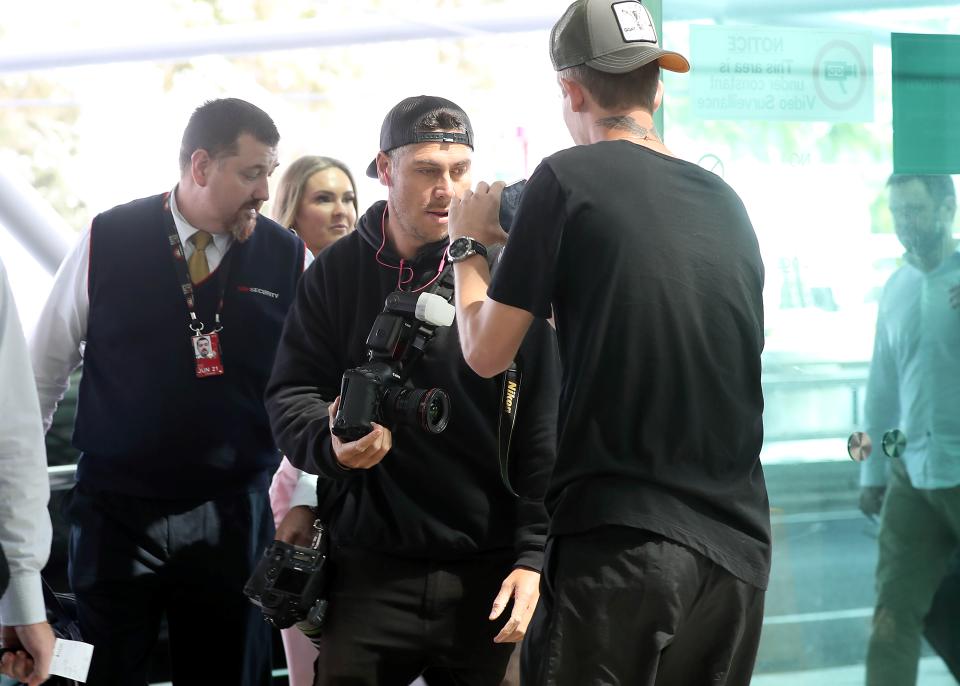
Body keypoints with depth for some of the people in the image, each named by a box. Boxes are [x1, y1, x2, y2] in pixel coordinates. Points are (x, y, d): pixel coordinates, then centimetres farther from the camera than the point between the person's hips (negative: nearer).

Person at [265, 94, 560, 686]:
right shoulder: (337, 273, 5)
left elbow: (542, 432, -2)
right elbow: (291, 393, 4)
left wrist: (532, 557, -9)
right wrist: (330, 442, -19)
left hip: (487, 572, -1)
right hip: (369, 571, 1)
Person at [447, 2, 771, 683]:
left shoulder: (571, 178, -5)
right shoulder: (726, 201, 11)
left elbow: (486, 352, -2)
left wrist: (468, 243, 16)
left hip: (621, 542, -6)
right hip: (738, 547, 6)